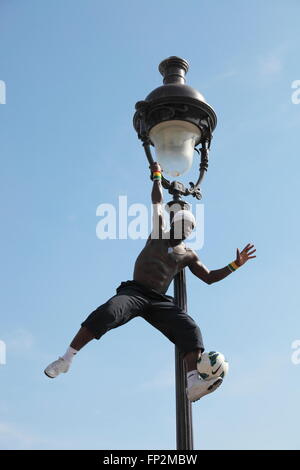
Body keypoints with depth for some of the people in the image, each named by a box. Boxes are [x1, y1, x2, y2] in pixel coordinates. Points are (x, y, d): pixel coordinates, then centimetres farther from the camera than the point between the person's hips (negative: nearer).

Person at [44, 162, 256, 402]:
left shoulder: (188, 255, 21)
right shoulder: (159, 234, 16)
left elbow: (209, 277, 22)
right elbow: (158, 202, 17)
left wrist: (235, 265, 12)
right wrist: (157, 175, 22)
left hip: (160, 301, 3)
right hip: (134, 291, -3)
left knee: (191, 330, -22)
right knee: (108, 313, -33)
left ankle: (193, 382, -34)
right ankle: (66, 359, -27)